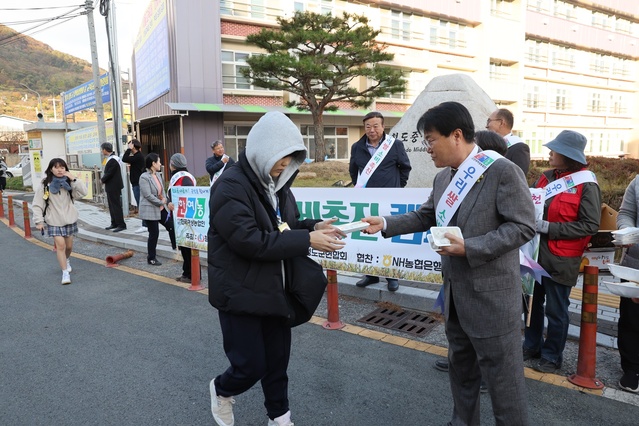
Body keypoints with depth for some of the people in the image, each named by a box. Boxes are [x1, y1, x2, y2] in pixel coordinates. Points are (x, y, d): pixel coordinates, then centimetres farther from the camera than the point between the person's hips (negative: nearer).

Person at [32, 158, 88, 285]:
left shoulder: (68, 183, 2)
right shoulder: (44, 185, -6)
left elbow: (83, 192, -11)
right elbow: (37, 204, -4)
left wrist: (74, 179, -17)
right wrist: (39, 221, -10)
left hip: (70, 220, 3)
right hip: (54, 221, -3)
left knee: (69, 246, 14)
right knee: (60, 245, -12)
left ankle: (66, 260, 45)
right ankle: (65, 273, -5)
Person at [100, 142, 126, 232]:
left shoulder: (112, 160, -20)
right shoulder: (111, 158, 11)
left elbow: (109, 173, -22)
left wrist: (102, 180, -6)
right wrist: (103, 179, 3)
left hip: (113, 187, -10)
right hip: (111, 187, 10)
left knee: (116, 205, -5)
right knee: (112, 205, 15)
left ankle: (121, 225, -1)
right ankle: (114, 223, 24)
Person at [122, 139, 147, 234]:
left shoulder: (138, 156, -16)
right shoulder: (137, 156, 16)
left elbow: (124, 159, -23)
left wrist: (129, 149, -16)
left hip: (138, 184, -10)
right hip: (137, 184, 10)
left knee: (141, 205, -8)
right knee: (141, 205, 12)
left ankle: (145, 225, -6)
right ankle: (145, 224, 17)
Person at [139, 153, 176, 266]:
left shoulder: (157, 176, 9)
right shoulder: (144, 177, -16)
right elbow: (148, 195, -21)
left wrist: (168, 202, -4)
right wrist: (162, 202, -14)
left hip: (161, 209, 8)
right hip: (150, 210, -8)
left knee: (172, 226, 10)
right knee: (154, 234, 0)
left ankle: (175, 247, 29)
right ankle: (151, 258, 15)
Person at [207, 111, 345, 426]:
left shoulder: (276, 183, 7)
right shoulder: (231, 186, -19)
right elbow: (251, 241, -28)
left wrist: (315, 227, -7)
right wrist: (307, 240, -28)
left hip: (274, 288, 7)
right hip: (240, 293, -7)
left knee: (278, 359, 16)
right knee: (252, 365, 3)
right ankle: (222, 391, 37)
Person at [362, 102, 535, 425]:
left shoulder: (502, 171, -16)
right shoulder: (443, 178, 8)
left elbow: (523, 226, -19)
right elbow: (425, 217, 17)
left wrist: (469, 248, -24)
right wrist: (386, 224, 5)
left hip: (491, 296, -8)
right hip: (455, 292, 8)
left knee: (502, 374, 6)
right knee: (460, 368, 23)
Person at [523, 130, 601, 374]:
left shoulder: (586, 185, -12)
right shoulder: (547, 177, 7)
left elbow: (590, 225, -16)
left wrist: (549, 227, -20)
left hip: (561, 259, -6)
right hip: (536, 252, 6)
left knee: (556, 310, 8)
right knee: (533, 302, 16)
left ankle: (552, 356, 24)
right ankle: (532, 346, 33)